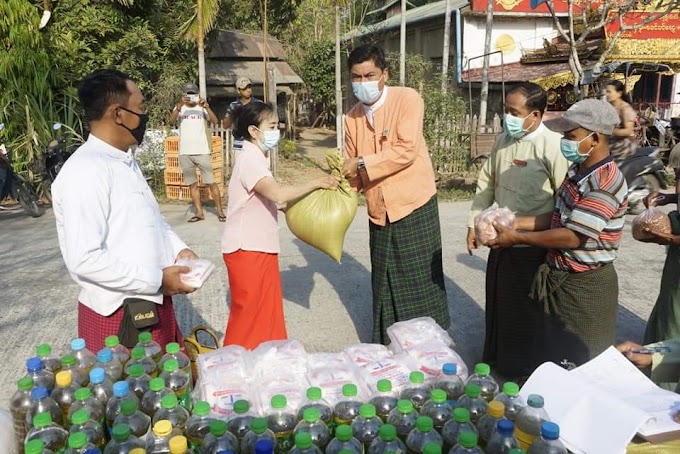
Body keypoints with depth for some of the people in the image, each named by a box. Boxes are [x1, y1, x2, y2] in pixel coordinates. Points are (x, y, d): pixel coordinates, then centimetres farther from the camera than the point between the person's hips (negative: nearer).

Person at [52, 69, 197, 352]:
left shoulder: (125, 162, 9)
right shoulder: (85, 172, -21)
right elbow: (84, 260, -26)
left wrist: (178, 249, 3)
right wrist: (157, 279, -20)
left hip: (152, 304, 9)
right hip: (118, 315, -9)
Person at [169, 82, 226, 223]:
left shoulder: (202, 108, 6)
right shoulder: (180, 108, 7)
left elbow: (215, 121, -10)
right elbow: (171, 121, -13)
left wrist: (206, 106, -24)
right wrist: (180, 105, -26)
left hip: (202, 151, -2)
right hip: (185, 153, 2)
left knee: (211, 182, -2)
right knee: (192, 184, 7)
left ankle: (220, 211, 5)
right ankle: (199, 212, 14)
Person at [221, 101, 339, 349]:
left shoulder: (258, 157, 11)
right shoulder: (249, 159, -20)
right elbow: (278, 193, -33)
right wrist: (317, 183, -25)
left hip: (260, 246, 9)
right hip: (246, 249, -9)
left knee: (267, 312, 17)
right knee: (249, 314, 3)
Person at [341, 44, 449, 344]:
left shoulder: (407, 99, -9)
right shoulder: (353, 116, 8)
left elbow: (406, 151, -20)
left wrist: (362, 164, -19)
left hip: (414, 205, -5)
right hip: (379, 211, 5)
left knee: (421, 280, 2)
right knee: (384, 284, 13)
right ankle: (386, 347, 27)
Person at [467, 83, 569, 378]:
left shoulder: (553, 146, -18)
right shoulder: (503, 141, 4)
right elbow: (486, 183, 12)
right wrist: (474, 224, 12)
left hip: (533, 246, -6)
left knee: (525, 309, 9)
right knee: (497, 301, 19)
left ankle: (524, 367, 30)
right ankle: (495, 356, 40)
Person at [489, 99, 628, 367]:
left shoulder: (605, 183, -25)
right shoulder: (578, 170, 4)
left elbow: (573, 236, -26)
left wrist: (517, 238, -19)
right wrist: (519, 222, -1)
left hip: (585, 287, -9)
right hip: (560, 278, 9)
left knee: (579, 366, 9)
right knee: (553, 354, 24)